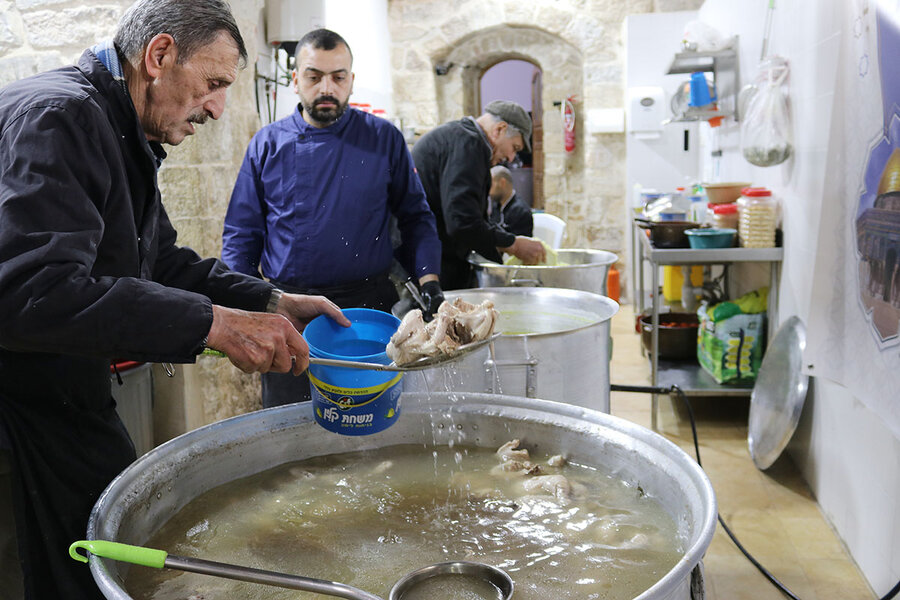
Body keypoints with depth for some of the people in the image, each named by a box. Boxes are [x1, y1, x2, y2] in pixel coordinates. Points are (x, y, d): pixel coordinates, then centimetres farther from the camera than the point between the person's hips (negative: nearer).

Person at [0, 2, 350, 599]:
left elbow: (164, 263, 16)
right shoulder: (55, 116, -22)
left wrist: (274, 303, 4)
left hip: (71, 404, 10)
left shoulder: (124, 139, 12)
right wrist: (214, 324, -33)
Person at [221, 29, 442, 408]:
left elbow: (415, 217, 6)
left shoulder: (384, 139, 3)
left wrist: (429, 283, -8)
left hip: (369, 308, 0)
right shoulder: (267, 145, 5)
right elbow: (241, 233, 8)